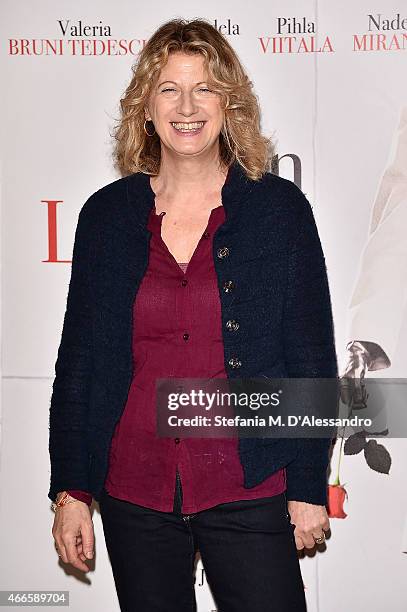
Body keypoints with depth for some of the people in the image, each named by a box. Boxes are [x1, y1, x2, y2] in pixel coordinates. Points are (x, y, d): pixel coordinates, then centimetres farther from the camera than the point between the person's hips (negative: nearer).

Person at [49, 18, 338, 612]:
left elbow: (312, 359, 1)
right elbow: (79, 358, 6)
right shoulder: (107, 213, 4)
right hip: (133, 497, 2)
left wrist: (309, 488, -2)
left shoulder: (280, 207, -1)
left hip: (248, 494, -1)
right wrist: (71, 490, 3)